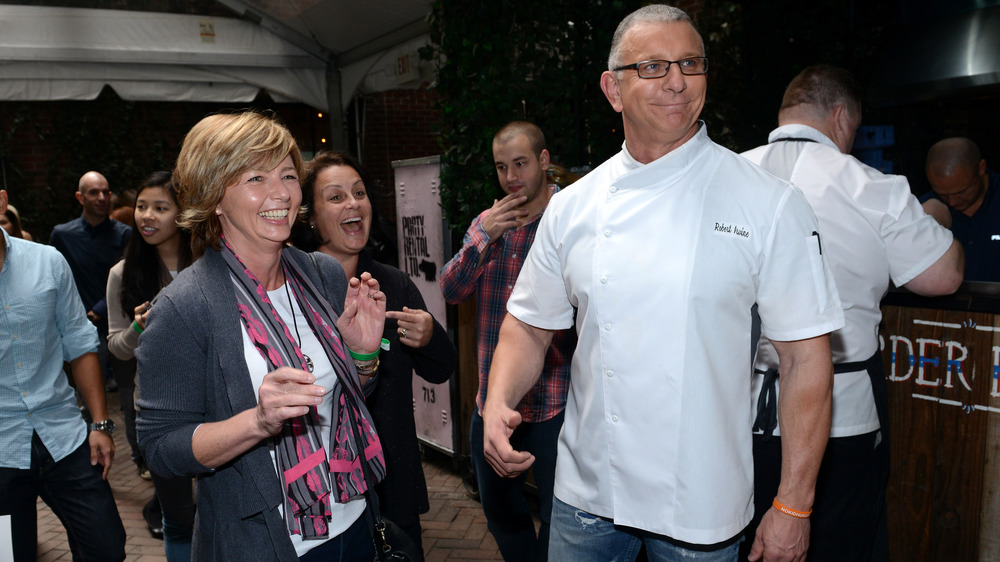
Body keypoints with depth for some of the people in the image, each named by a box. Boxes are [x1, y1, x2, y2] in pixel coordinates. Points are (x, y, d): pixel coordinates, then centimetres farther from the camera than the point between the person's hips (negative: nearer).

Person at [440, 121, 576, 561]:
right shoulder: (488, 221, 8)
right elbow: (451, 291, 0)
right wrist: (482, 236, -12)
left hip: (552, 404, -5)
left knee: (558, 520, 9)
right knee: (499, 511, 22)